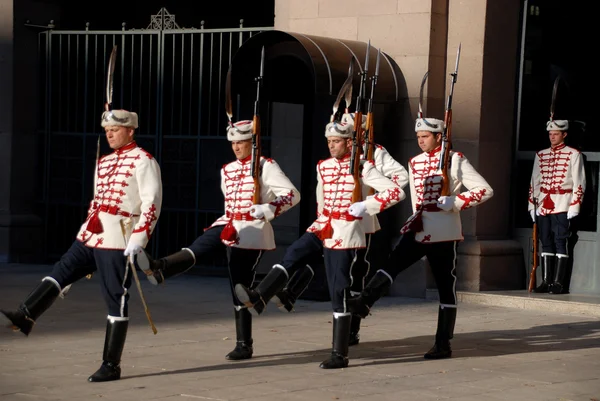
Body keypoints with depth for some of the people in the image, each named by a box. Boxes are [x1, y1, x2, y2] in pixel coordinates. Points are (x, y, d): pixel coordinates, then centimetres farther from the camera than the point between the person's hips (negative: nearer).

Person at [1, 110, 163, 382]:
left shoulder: (143, 161, -7)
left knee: (116, 300, -3)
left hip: (117, 241, -8)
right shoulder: (104, 163, 19)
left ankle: (111, 366, 2)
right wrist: (86, 233, 25)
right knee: (58, 274, 2)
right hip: (90, 237, 8)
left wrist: (138, 239, -21)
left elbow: (152, 204, -14)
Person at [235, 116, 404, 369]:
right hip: (324, 228, 7)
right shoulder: (323, 167, 8)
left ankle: (340, 355, 3)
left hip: (346, 235, -6)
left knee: (339, 293, -3)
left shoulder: (362, 167, -11)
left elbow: (397, 192, -16)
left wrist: (365, 206, -23)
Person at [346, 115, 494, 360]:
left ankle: (443, 345, 5)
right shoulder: (415, 163, 12)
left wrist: (451, 203, -18)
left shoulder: (455, 160, -5)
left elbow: (484, 190, -10)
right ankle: (364, 302, -30)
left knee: (446, 286, 2)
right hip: (418, 229, 5)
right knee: (392, 264, -17)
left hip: (443, 233, -5)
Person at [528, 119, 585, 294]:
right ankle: (546, 281, 9)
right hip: (543, 206, 5)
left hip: (562, 207, -5)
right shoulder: (540, 155, 14)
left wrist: (574, 207, -9)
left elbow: (579, 183, -3)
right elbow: (534, 181, 17)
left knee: (560, 243, -5)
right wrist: (532, 205, 11)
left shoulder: (573, 154, 1)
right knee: (546, 243, 6)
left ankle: (558, 283, -4)